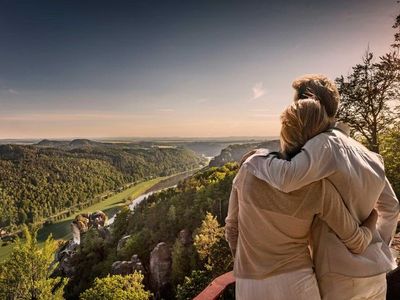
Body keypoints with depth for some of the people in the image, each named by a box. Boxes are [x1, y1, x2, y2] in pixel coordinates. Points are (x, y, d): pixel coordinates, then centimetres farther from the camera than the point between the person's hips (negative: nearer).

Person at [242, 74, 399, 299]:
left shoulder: (327, 143, -19)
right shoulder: (367, 154, 8)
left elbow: (287, 179, -36)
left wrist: (258, 158, -17)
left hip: (341, 274, -7)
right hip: (375, 272, 8)